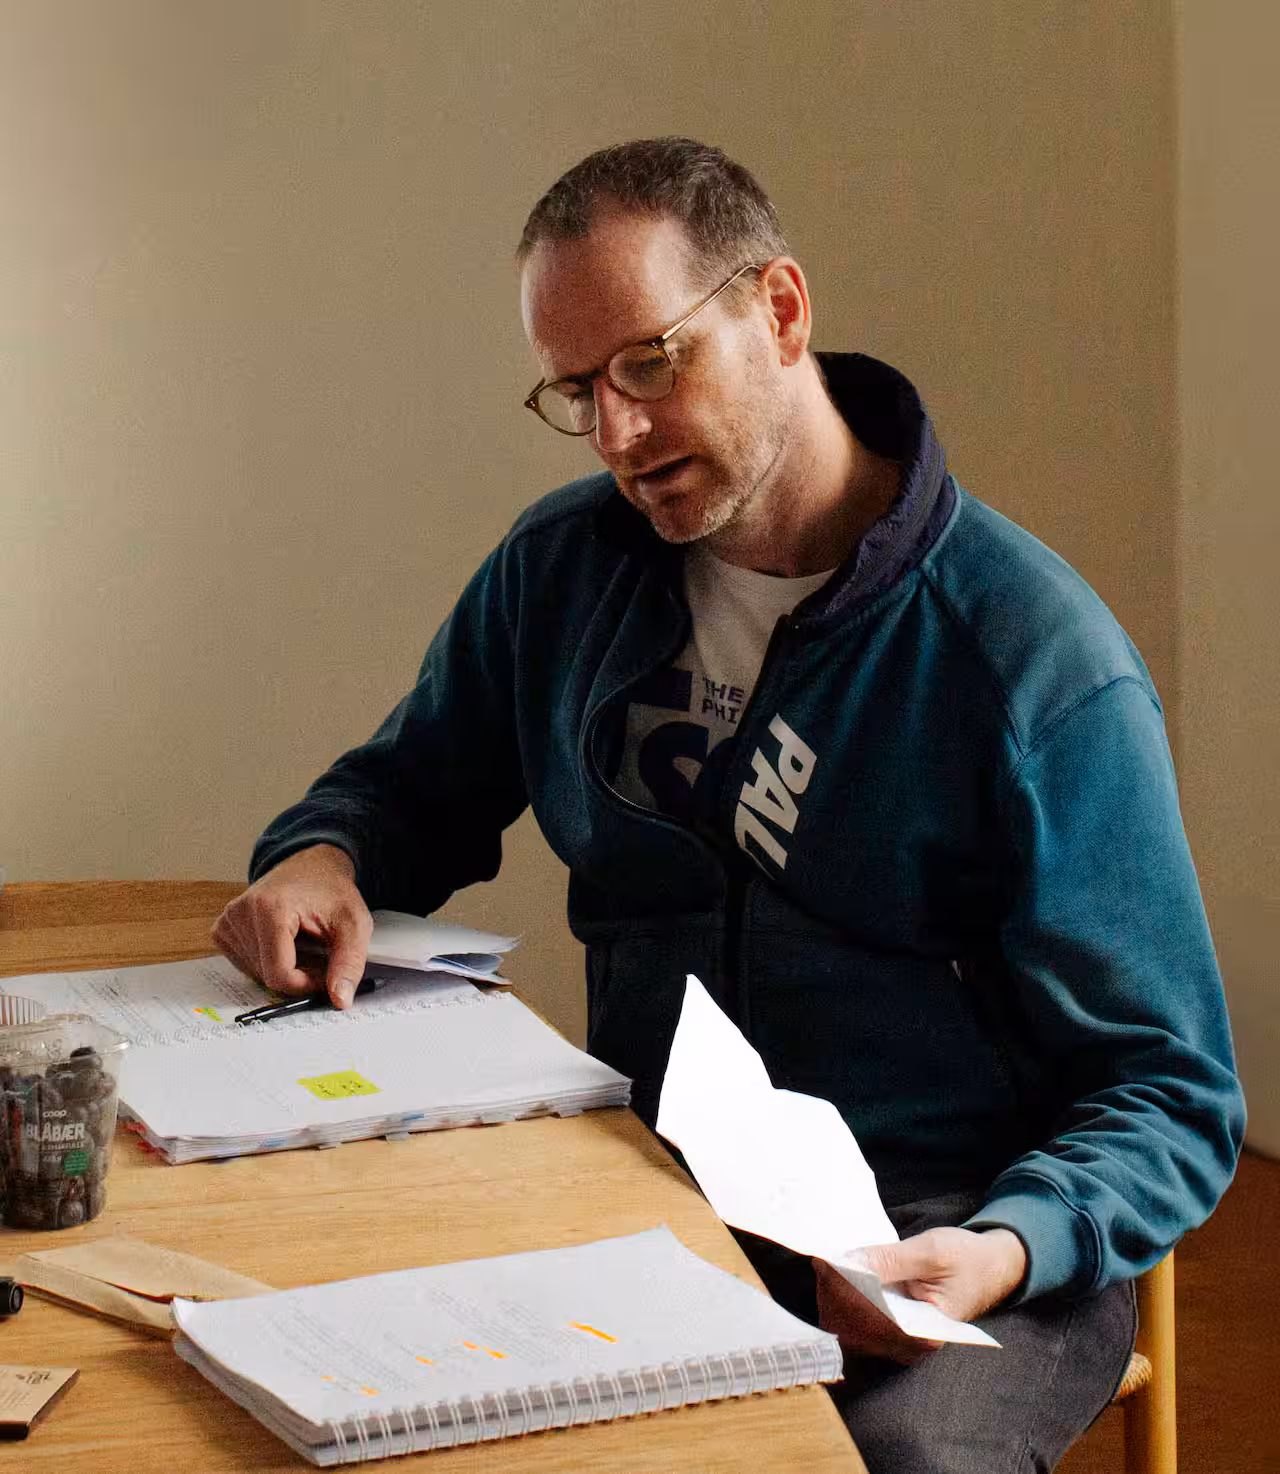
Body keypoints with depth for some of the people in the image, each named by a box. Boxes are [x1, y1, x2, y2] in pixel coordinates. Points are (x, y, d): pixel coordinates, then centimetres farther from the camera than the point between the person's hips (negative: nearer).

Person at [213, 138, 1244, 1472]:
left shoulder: (1043, 668, -10)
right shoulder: (560, 568, 8)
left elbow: (1170, 1097, -6)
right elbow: (411, 785, 25)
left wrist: (1008, 1250, -25)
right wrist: (321, 859, 0)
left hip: (948, 1230, -4)